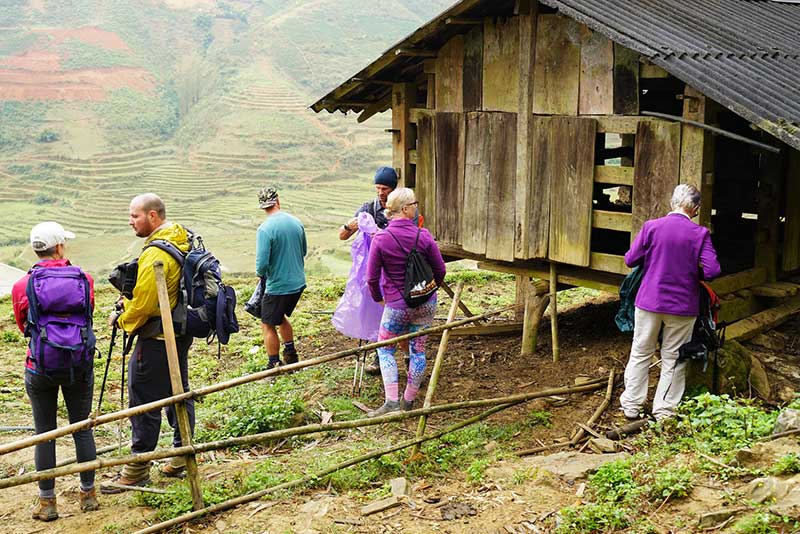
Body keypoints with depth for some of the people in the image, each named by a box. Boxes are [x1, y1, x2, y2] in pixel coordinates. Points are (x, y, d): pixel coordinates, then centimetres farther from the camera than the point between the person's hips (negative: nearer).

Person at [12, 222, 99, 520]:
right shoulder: (83, 279, -6)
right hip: (79, 366, 1)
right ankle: (88, 494, 23)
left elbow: (23, 326, 9)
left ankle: (47, 502, 16)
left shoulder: (21, 286, -7)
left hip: (40, 367, -1)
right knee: (82, 428, 13)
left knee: (44, 433, 8)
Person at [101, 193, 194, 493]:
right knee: (178, 393, 18)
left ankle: (137, 470, 10)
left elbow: (143, 304, -23)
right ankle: (181, 457, 28)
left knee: (143, 401, 0)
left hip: (155, 339, -10)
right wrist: (127, 302, 9)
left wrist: (121, 320, -3)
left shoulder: (155, 254, -24)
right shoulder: (183, 242, 6)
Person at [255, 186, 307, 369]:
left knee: (268, 325, 10)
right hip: (298, 283, 7)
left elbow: (262, 263, -22)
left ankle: (274, 366, 15)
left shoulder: (265, 229, -20)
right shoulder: (296, 222, 0)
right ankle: (291, 354, 34)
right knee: (280, 317, 28)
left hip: (277, 286, -7)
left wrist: (260, 273, 0)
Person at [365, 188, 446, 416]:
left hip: (397, 306, -2)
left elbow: (372, 278, -9)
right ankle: (409, 401, 24)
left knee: (385, 350, 14)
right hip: (426, 303, 2)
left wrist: (378, 298, 10)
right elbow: (440, 271, 0)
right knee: (418, 349, 14)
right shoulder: (423, 236, -9)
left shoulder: (380, 239, -13)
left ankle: (391, 402, 4)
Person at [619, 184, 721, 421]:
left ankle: (631, 405, 21)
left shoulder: (651, 227, -8)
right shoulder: (700, 234, -10)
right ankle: (665, 411, 18)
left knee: (640, 354, 14)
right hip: (683, 305, -1)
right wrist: (693, 274, 7)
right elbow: (712, 271, -14)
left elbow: (630, 260, -3)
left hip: (649, 301, 1)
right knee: (673, 360, 12)